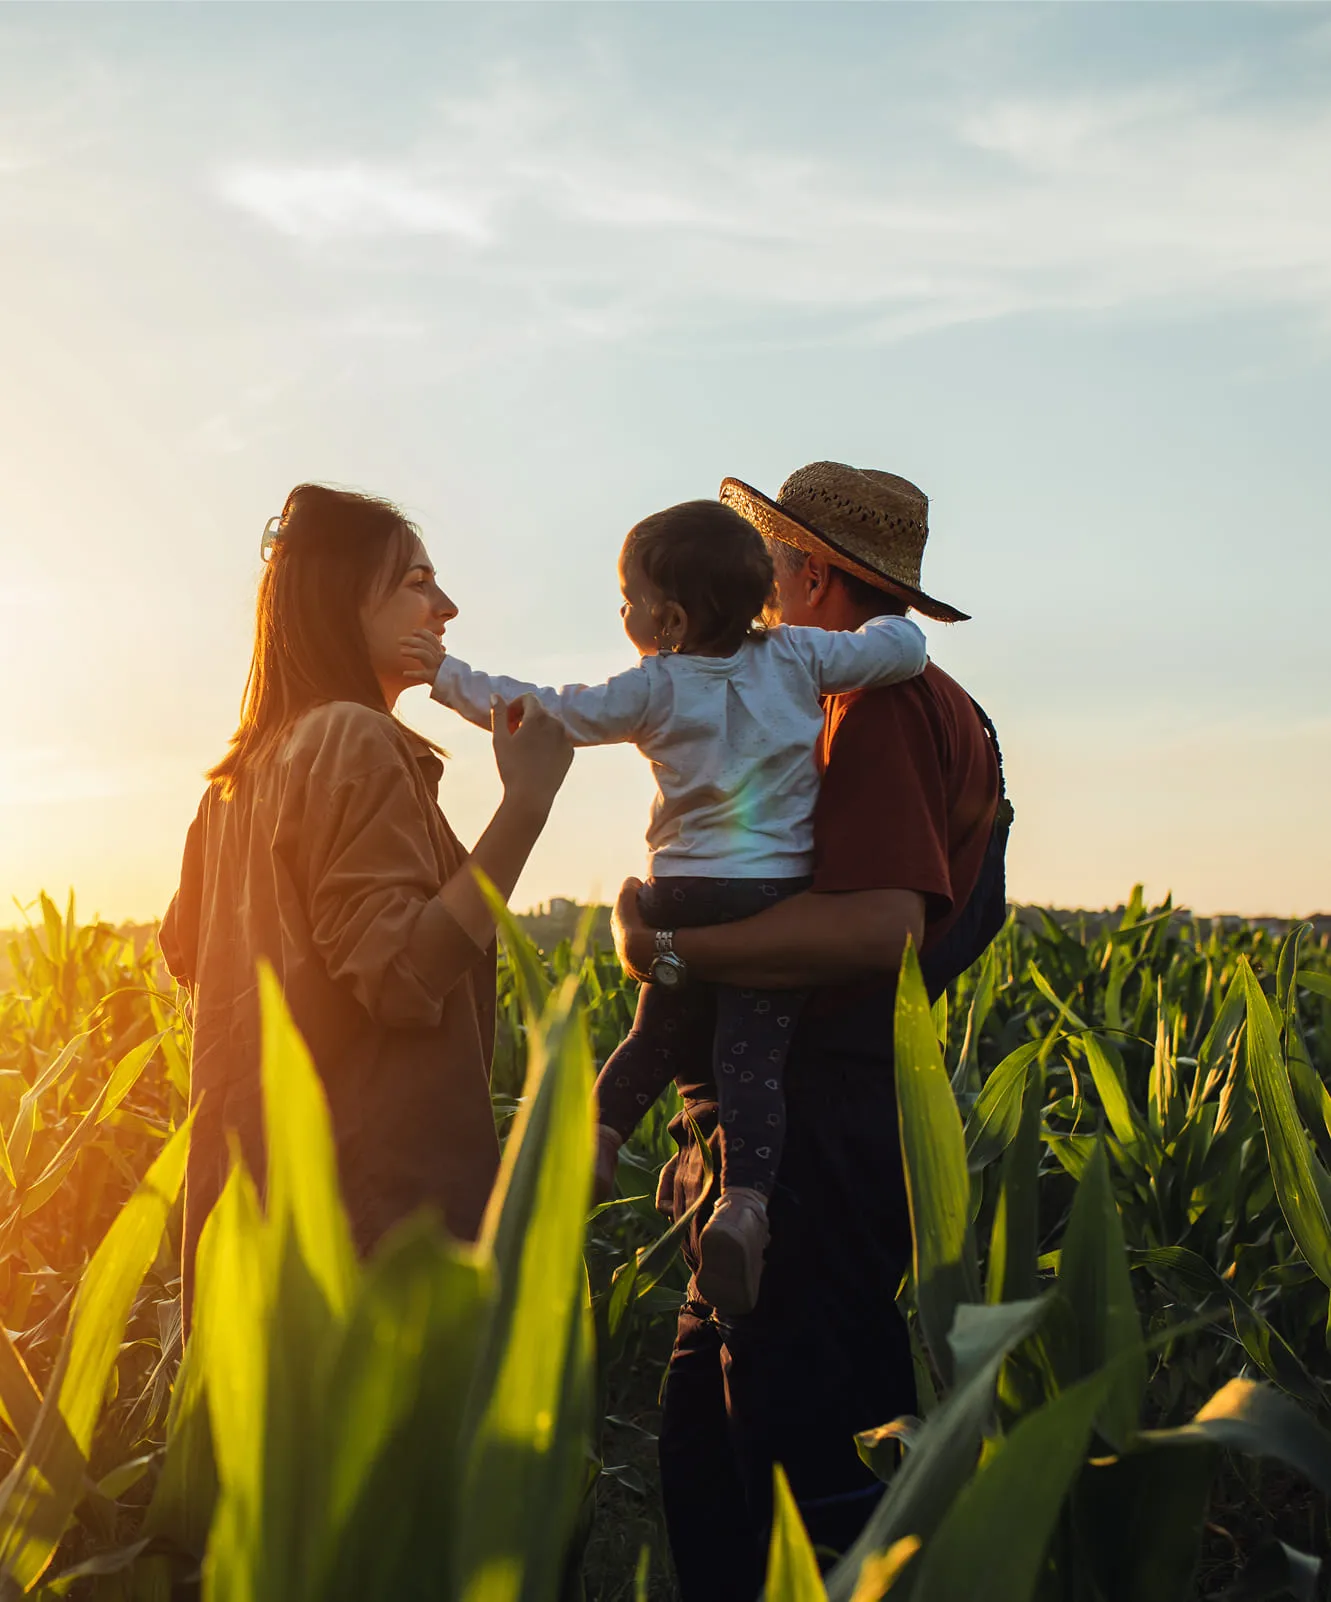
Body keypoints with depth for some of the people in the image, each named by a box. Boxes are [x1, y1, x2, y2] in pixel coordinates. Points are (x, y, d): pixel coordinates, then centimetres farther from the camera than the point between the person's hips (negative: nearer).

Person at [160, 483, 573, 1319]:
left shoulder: (248, 768, 14)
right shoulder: (355, 741, -13)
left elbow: (185, 947, 25)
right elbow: (405, 976, -22)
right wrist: (527, 803, -23)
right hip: (373, 1182, -10)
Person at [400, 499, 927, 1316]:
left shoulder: (655, 688, -3)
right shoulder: (797, 657, -1)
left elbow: (547, 713, -2)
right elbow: (903, 648, -1)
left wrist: (448, 673, 7)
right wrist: (890, 626, 23)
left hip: (683, 896, 1)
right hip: (779, 897, -1)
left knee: (661, 1034, 23)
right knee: (753, 1053, -7)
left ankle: (596, 1137, 14)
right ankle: (743, 1200, -22)